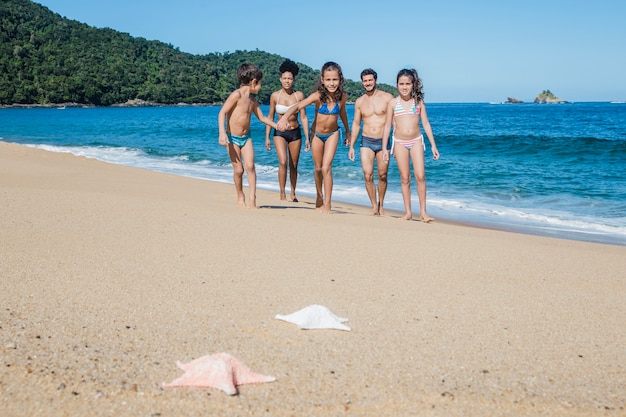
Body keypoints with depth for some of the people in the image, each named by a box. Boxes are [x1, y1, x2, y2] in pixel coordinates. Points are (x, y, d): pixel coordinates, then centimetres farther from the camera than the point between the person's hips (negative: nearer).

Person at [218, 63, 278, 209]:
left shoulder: (253, 100, 7)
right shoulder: (237, 95, -15)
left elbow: (262, 117, 21)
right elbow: (222, 113, -19)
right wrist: (222, 133, -29)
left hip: (246, 137, 5)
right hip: (232, 138, -5)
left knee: (250, 166, -11)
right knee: (238, 169, -3)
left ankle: (252, 198, -8)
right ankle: (240, 197, 17)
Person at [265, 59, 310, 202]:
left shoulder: (299, 95, -4)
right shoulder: (275, 96, -5)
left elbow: (303, 117, -1)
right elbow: (270, 117, 4)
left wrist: (307, 138, -3)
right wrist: (267, 137, 3)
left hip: (295, 133, 1)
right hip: (280, 133, -1)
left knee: (294, 166, 8)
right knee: (283, 162, -18)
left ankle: (293, 194, 24)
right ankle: (282, 193, -8)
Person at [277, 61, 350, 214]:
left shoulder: (343, 96, -17)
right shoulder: (318, 96, -26)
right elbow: (298, 106, -39)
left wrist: (347, 132, 19)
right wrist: (285, 117, -59)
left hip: (332, 134, 0)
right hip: (317, 134, 0)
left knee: (326, 167, -14)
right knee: (318, 168, 15)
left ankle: (327, 204, -7)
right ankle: (319, 197, 39)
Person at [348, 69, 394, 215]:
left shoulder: (387, 98, -2)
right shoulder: (359, 101, 8)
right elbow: (356, 124, 15)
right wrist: (351, 146, 12)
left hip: (383, 142, -2)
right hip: (366, 142, 2)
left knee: (382, 176, 4)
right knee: (368, 176, -9)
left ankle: (381, 204, 21)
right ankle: (374, 205, 3)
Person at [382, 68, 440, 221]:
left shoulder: (418, 101, 3)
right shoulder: (393, 103, 1)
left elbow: (426, 124, 5)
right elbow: (387, 126, 5)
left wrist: (433, 145, 2)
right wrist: (384, 148, 2)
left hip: (416, 141, 0)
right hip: (400, 142, 0)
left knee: (420, 176, -9)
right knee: (405, 178, 4)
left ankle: (423, 212, -2)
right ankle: (408, 212, 12)